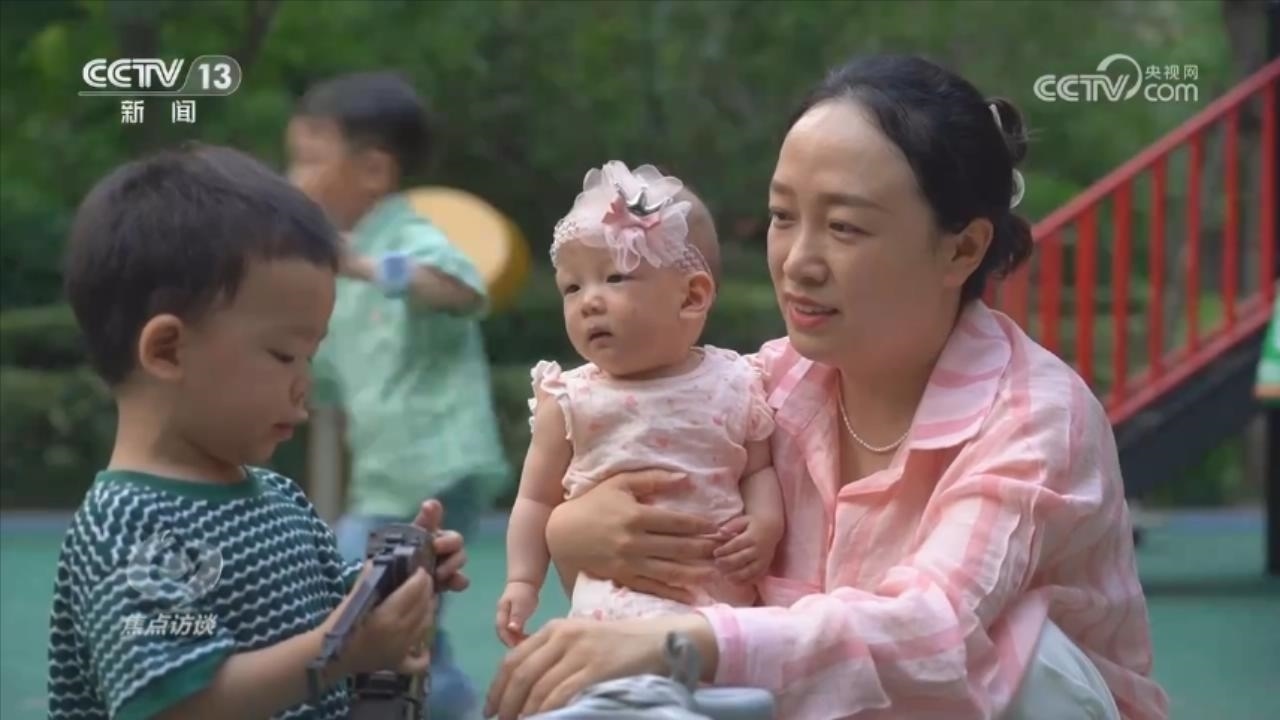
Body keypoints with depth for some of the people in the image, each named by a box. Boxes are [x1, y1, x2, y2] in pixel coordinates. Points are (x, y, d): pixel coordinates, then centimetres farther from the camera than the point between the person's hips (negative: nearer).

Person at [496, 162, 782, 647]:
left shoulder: (733, 385, 5)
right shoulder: (570, 401, 2)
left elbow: (760, 469, 16)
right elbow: (538, 499, 9)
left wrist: (766, 523, -3)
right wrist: (522, 582, 2)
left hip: (725, 588, 3)